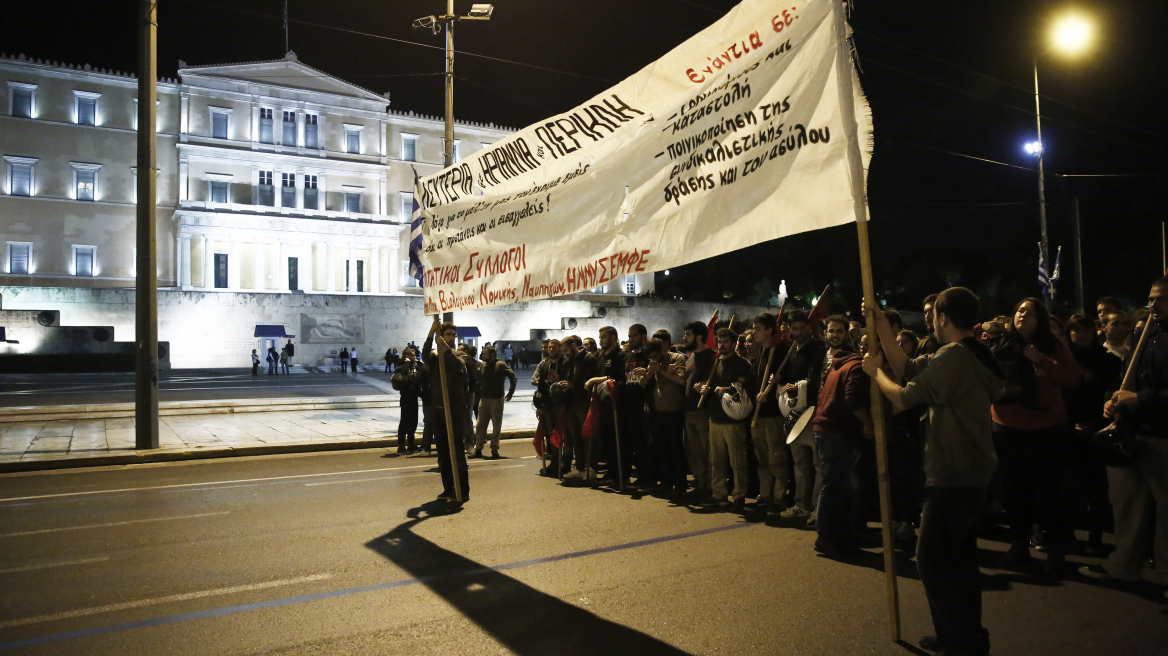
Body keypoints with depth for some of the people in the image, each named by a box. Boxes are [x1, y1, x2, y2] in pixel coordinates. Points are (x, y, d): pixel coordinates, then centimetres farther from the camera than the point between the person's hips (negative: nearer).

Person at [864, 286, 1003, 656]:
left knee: (934, 559, -1)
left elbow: (902, 399, -19)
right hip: (972, 472, 10)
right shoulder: (971, 353, 10)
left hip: (953, 476, -10)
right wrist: (881, 324, 8)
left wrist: (875, 371, -2)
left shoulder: (952, 356, -21)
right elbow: (906, 368, 10)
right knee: (959, 555, 20)